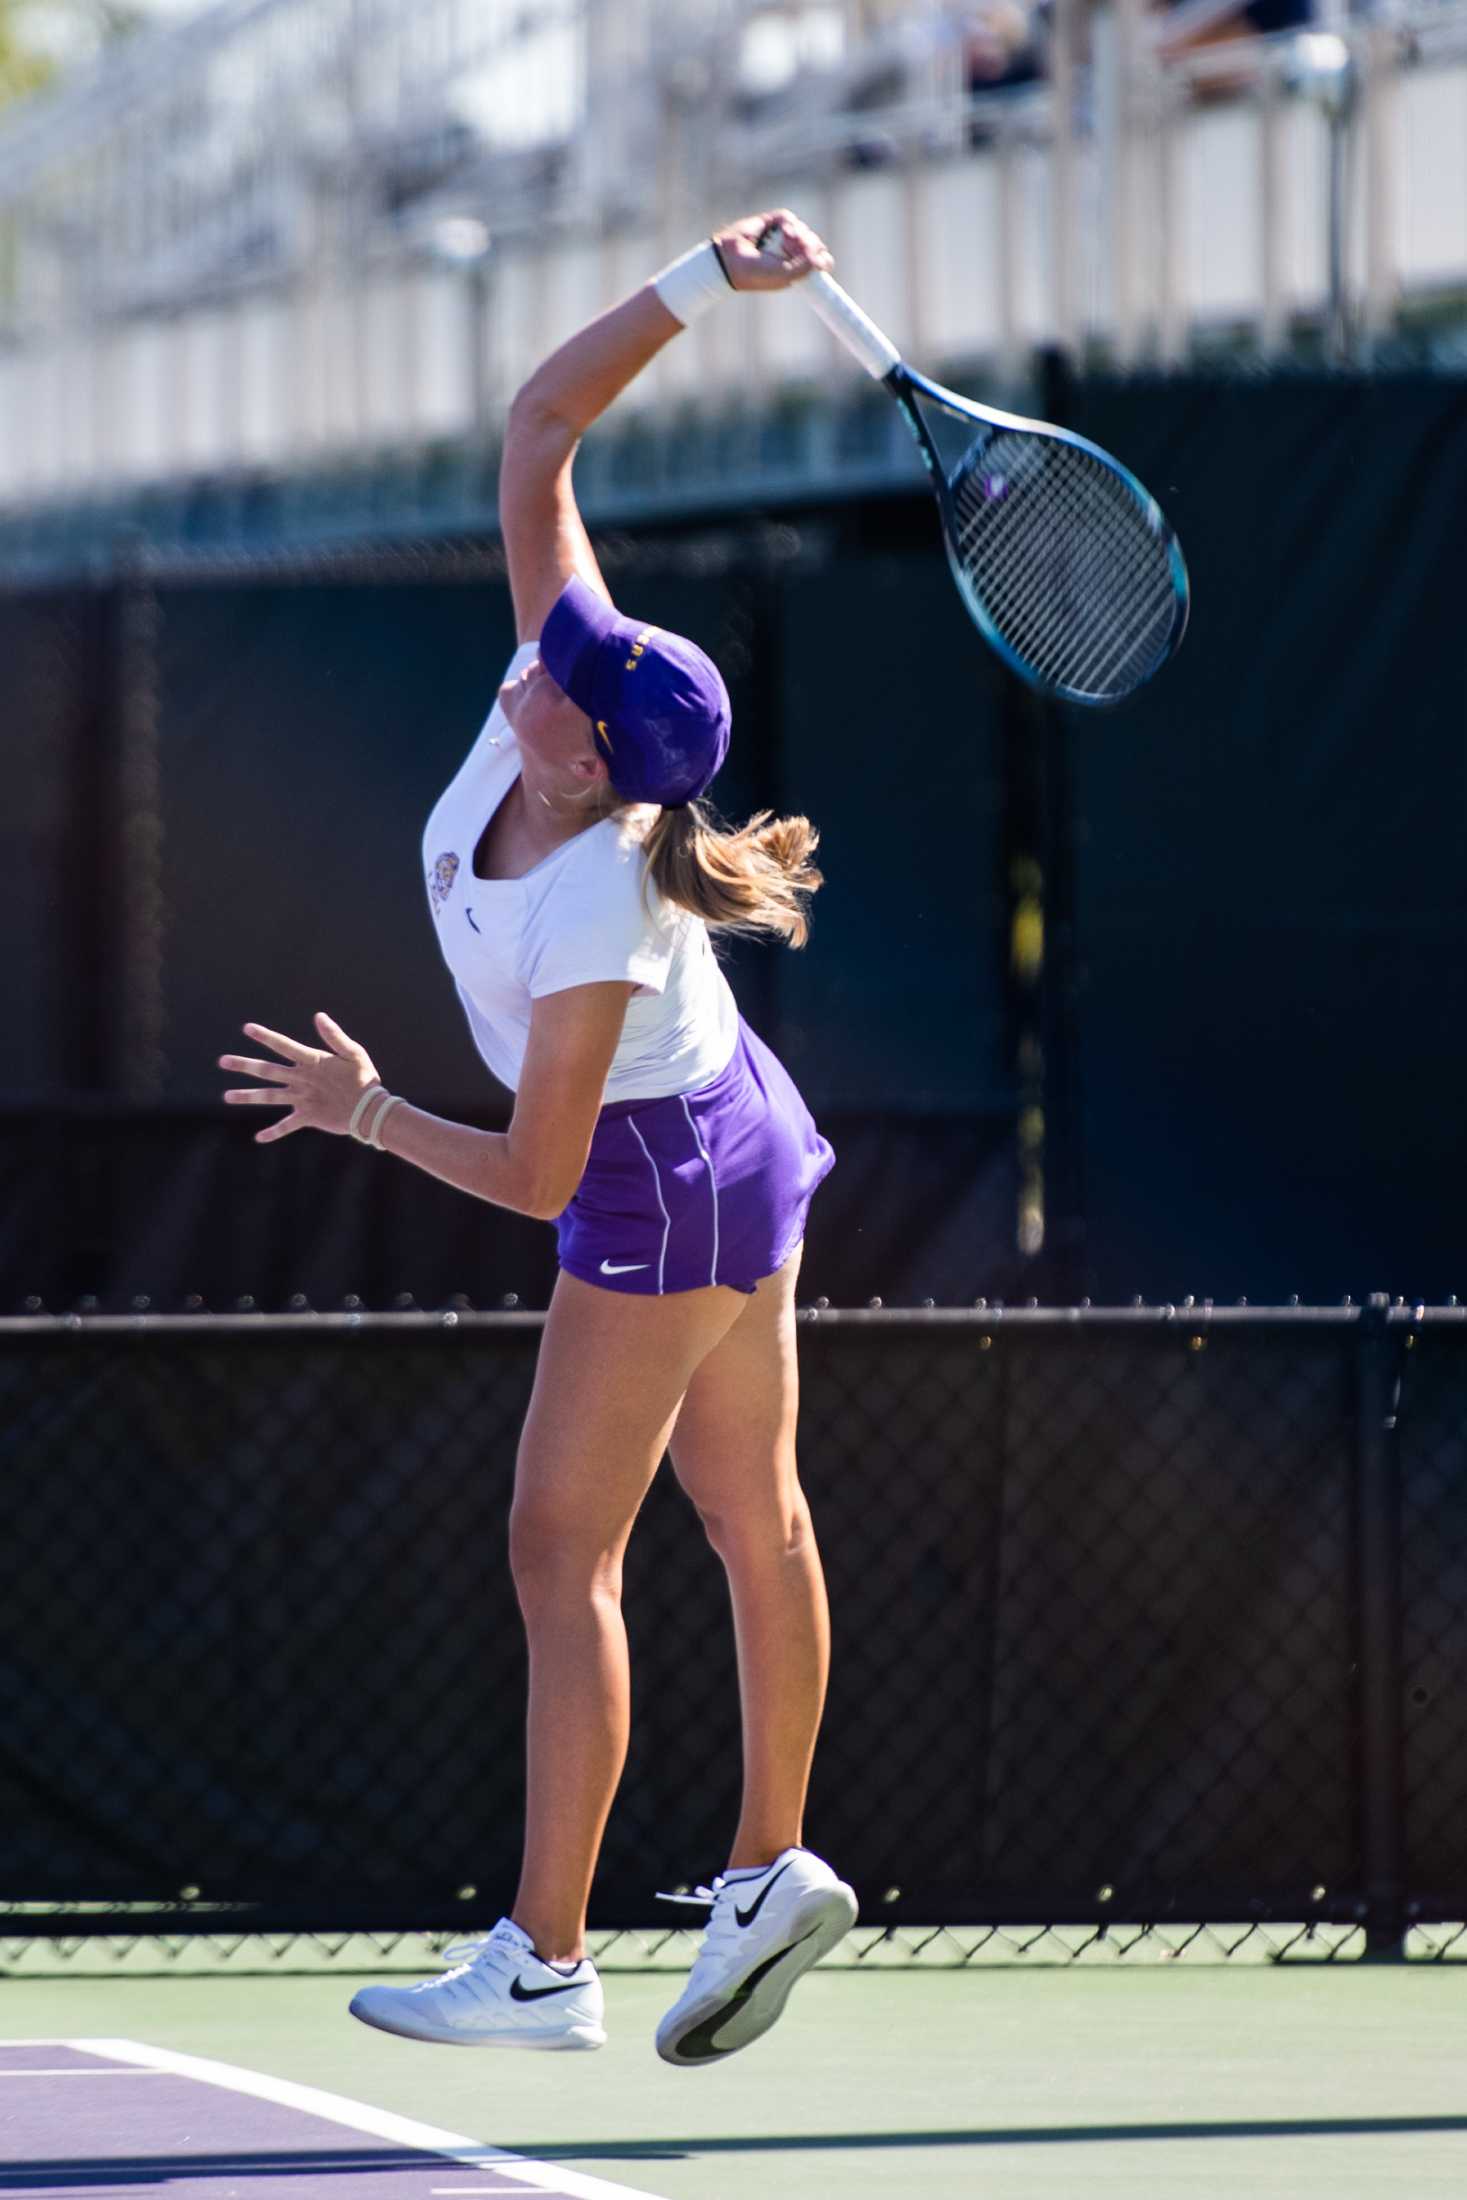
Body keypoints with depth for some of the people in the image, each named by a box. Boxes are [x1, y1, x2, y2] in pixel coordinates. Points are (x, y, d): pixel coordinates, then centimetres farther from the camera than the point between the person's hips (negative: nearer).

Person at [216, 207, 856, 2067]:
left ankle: (544, 1965, -5)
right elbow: (538, 428, -12)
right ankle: (772, 1873, 27)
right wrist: (700, 284, -19)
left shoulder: (593, 916, -34)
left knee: (563, 1553, -6)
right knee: (753, 1514, 17)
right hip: (733, 1147, 9)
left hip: (665, 1189, -9)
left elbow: (537, 1176, -25)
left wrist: (366, 1111, -15)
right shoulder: (574, 692, -17)